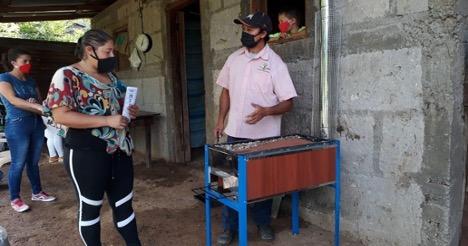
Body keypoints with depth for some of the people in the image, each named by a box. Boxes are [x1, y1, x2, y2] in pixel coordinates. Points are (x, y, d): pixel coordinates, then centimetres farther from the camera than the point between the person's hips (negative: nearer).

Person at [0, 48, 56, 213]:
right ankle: (15, 199, 13)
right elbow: (14, 101, -18)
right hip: (17, 125, -6)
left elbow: (40, 101, 10)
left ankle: (37, 193, 25)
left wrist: (33, 105, -13)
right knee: (18, 164, 0)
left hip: (36, 123, 6)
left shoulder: (31, 80, 15)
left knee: (34, 162, 14)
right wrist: (38, 107, -28)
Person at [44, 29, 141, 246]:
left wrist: (130, 112, 0)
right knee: (90, 206, 11)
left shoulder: (110, 76, 11)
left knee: (124, 203, 14)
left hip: (120, 150, 7)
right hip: (87, 154, -7)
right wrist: (107, 120, -24)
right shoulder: (67, 75, -11)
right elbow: (60, 115, -21)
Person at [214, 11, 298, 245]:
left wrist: (266, 111, -28)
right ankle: (230, 227, 23)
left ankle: (263, 223, 32)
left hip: (264, 136, -3)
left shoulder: (275, 63, -10)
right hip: (236, 133, 4)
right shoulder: (234, 58, 5)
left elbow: (288, 102, -10)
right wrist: (220, 120, 7)